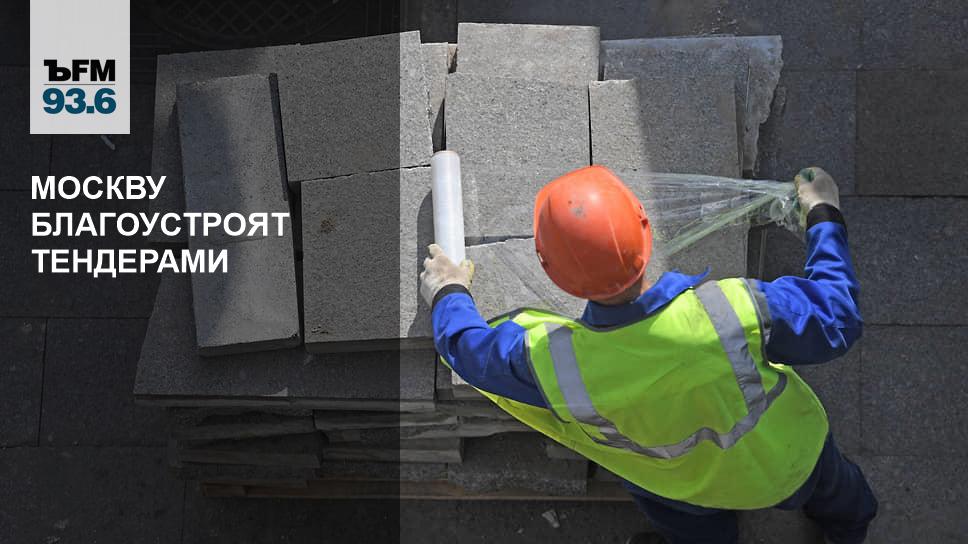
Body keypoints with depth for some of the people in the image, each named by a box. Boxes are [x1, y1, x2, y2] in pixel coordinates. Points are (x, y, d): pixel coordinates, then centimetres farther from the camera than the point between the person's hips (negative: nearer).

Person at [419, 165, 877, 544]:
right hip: (794, 457, 2)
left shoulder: (550, 362, -37)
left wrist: (448, 297, 9)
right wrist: (824, 219, -11)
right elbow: (836, 319, -24)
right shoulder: (731, 309, -43)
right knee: (825, 485, 38)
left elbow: (471, 349, -13)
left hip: (698, 484, -1)